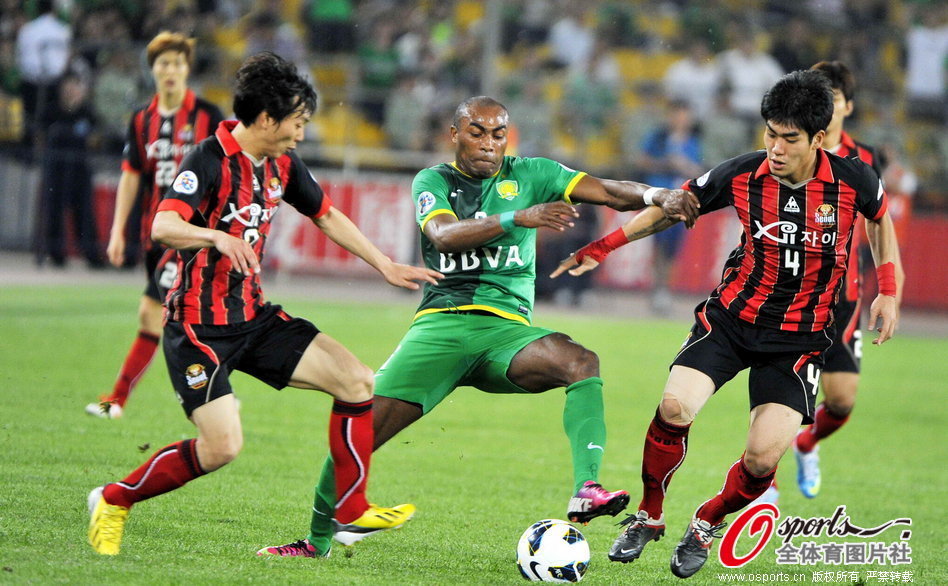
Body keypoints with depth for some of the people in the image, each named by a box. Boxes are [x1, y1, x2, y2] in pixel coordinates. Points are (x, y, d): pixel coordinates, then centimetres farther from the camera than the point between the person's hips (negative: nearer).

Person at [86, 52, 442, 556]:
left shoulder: (282, 165, 7)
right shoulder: (210, 161, -18)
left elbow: (327, 216, 23)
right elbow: (163, 226, -32)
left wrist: (385, 266, 22)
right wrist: (218, 236, -51)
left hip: (255, 316, 8)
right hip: (200, 326, -8)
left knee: (356, 381, -3)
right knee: (222, 446, -18)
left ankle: (351, 514, 6)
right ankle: (112, 502, 4)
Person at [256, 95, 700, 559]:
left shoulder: (528, 176, 12)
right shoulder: (433, 181, 8)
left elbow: (610, 192, 3)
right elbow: (443, 235, -14)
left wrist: (660, 197, -17)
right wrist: (518, 217, -28)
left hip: (506, 328, 1)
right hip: (440, 324, -1)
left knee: (581, 362, -31)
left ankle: (585, 492, -45)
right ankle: (318, 541, 12)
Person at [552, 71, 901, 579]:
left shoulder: (854, 182, -11)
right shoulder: (742, 175, -11)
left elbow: (880, 218, 13)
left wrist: (888, 293, 6)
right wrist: (603, 246, -2)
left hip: (800, 338, 0)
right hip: (731, 316, 0)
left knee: (763, 457, -14)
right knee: (675, 407, -23)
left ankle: (707, 524, 19)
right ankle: (648, 517, 2)